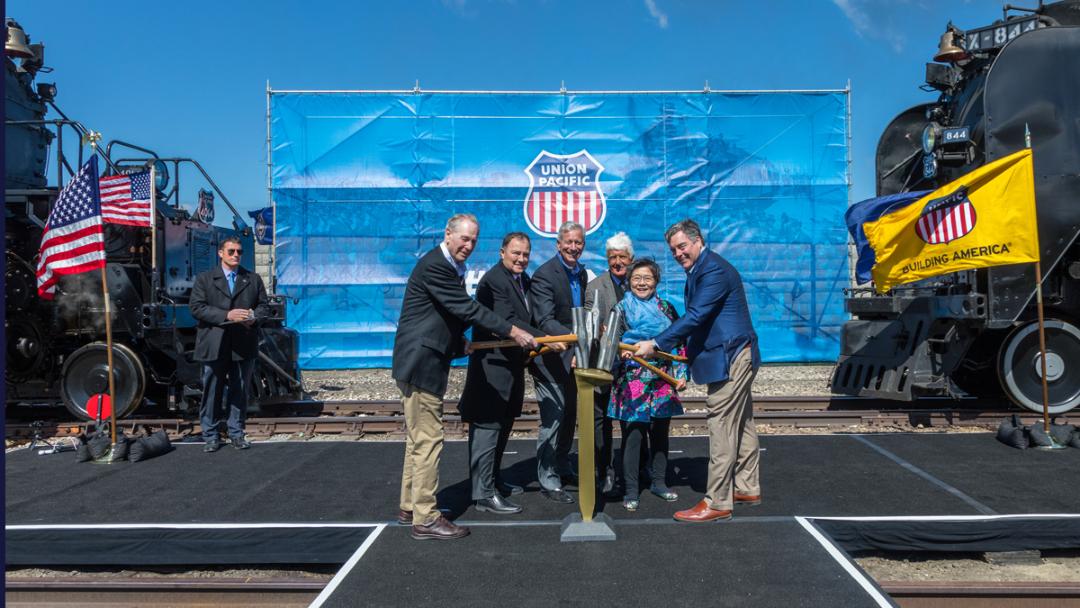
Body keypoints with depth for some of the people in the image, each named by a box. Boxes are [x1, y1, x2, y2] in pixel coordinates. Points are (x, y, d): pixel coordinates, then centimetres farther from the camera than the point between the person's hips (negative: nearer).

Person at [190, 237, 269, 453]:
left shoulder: (253, 279, 12)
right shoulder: (204, 279, 4)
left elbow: (264, 305, 12)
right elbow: (196, 307, -6)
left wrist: (254, 317, -11)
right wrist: (227, 315, -17)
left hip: (244, 346, 2)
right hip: (214, 346, -2)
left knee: (240, 391, 8)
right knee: (212, 392, 3)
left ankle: (236, 433, 18)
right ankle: (210, 436, 13)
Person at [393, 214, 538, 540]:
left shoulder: (451, 268, 15)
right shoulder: (434, 266, -18)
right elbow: (467, 308, -22)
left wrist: (459, 342, 9)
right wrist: (512, 331, -21)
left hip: (424, 364, 11)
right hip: (421, 364, -11)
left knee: (418, 439, 18)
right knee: (428, 440, -6)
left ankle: (409, 507, 29)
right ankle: (425, 519, 1)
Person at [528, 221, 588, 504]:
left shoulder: (581, 273, 9)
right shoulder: (544, 275, -17)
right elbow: (545, 321, -27)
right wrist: (575, 337, -40)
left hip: (572, 356, 8)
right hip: (550, 358, -8)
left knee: (569, 416, 19)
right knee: (553, 419, -5)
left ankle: (562, 469, 36)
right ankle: (548, 481, 8)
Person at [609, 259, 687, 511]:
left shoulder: (666, 308, 8)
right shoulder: (621, 308, 0)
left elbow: (680, 343, 12)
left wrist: (682, 374, 5)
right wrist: (620, 351, -26)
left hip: (663, 382, 3)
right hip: (631, 383, -3)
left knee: (660, 434, 12)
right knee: (632, 437, -2)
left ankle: (659, 482, 28)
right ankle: (630, 491, 7)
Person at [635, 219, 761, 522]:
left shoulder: (714, 270, -18)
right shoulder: (698, 271, 16)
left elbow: (695, 317, -25)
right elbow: (695, 319, 22)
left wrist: (656, 344, -24)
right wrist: (686, 352, 16)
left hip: (731, 358, -11)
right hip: (734, 358, 11)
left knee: (722, 427, -8)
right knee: (740, 424, 18)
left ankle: (717, 502, -4)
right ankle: (747, 488, 29)